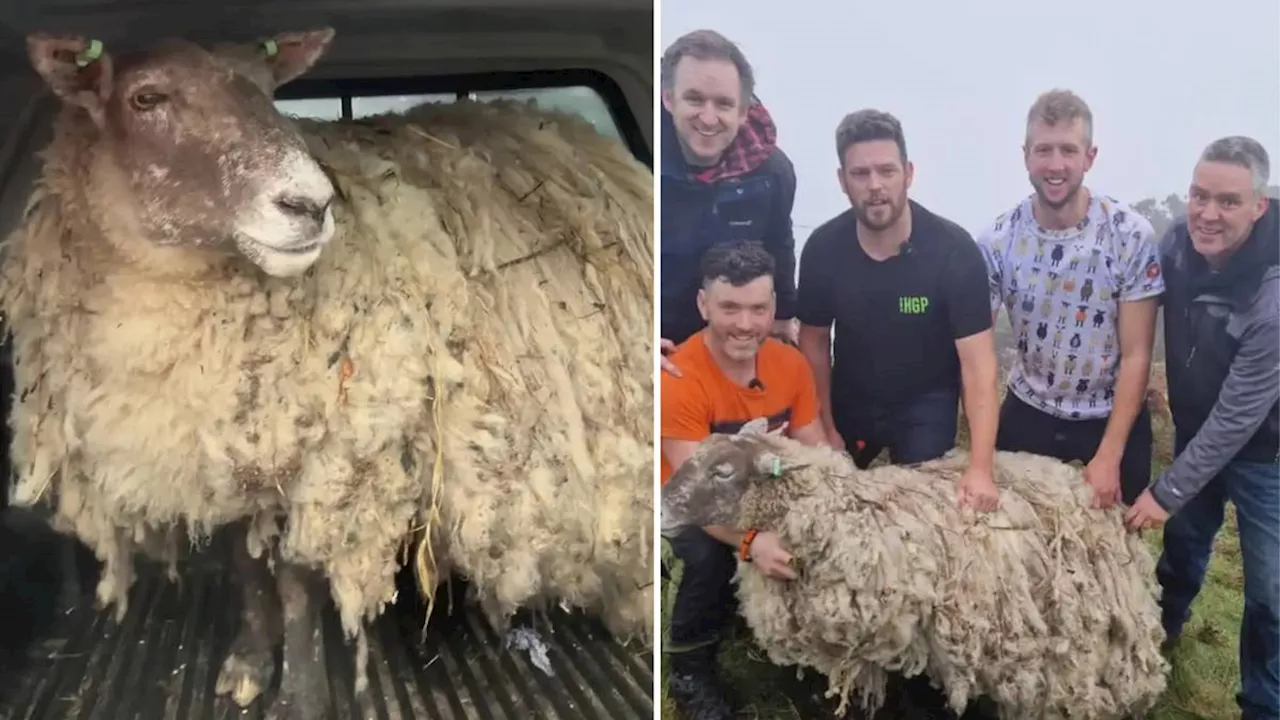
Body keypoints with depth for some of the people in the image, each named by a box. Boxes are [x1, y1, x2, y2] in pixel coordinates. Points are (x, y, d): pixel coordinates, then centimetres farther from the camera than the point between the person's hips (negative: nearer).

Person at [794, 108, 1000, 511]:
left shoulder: (954, 249, -26)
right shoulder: (822, 247, -17)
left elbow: (978, 361, -28)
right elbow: (815, 340, -3)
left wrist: (980, 468, -35)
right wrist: (825, 428, -3)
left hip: (926, 405, -3)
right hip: (849, 404, 3)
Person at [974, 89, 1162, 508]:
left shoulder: (1132, 235, -17)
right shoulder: (996, 241, -13)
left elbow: (1136, 356, -14)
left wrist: (1109, 457, -17)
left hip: (1113, 420, -1)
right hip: (1027, 414, 1)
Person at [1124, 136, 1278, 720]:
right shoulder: (1177, 243, -17)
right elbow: (1157, 323, 3)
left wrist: (1167, 491, -22)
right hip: (1196, 431, 5)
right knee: (1183, 540, 25)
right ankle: (1163, 626, 52)